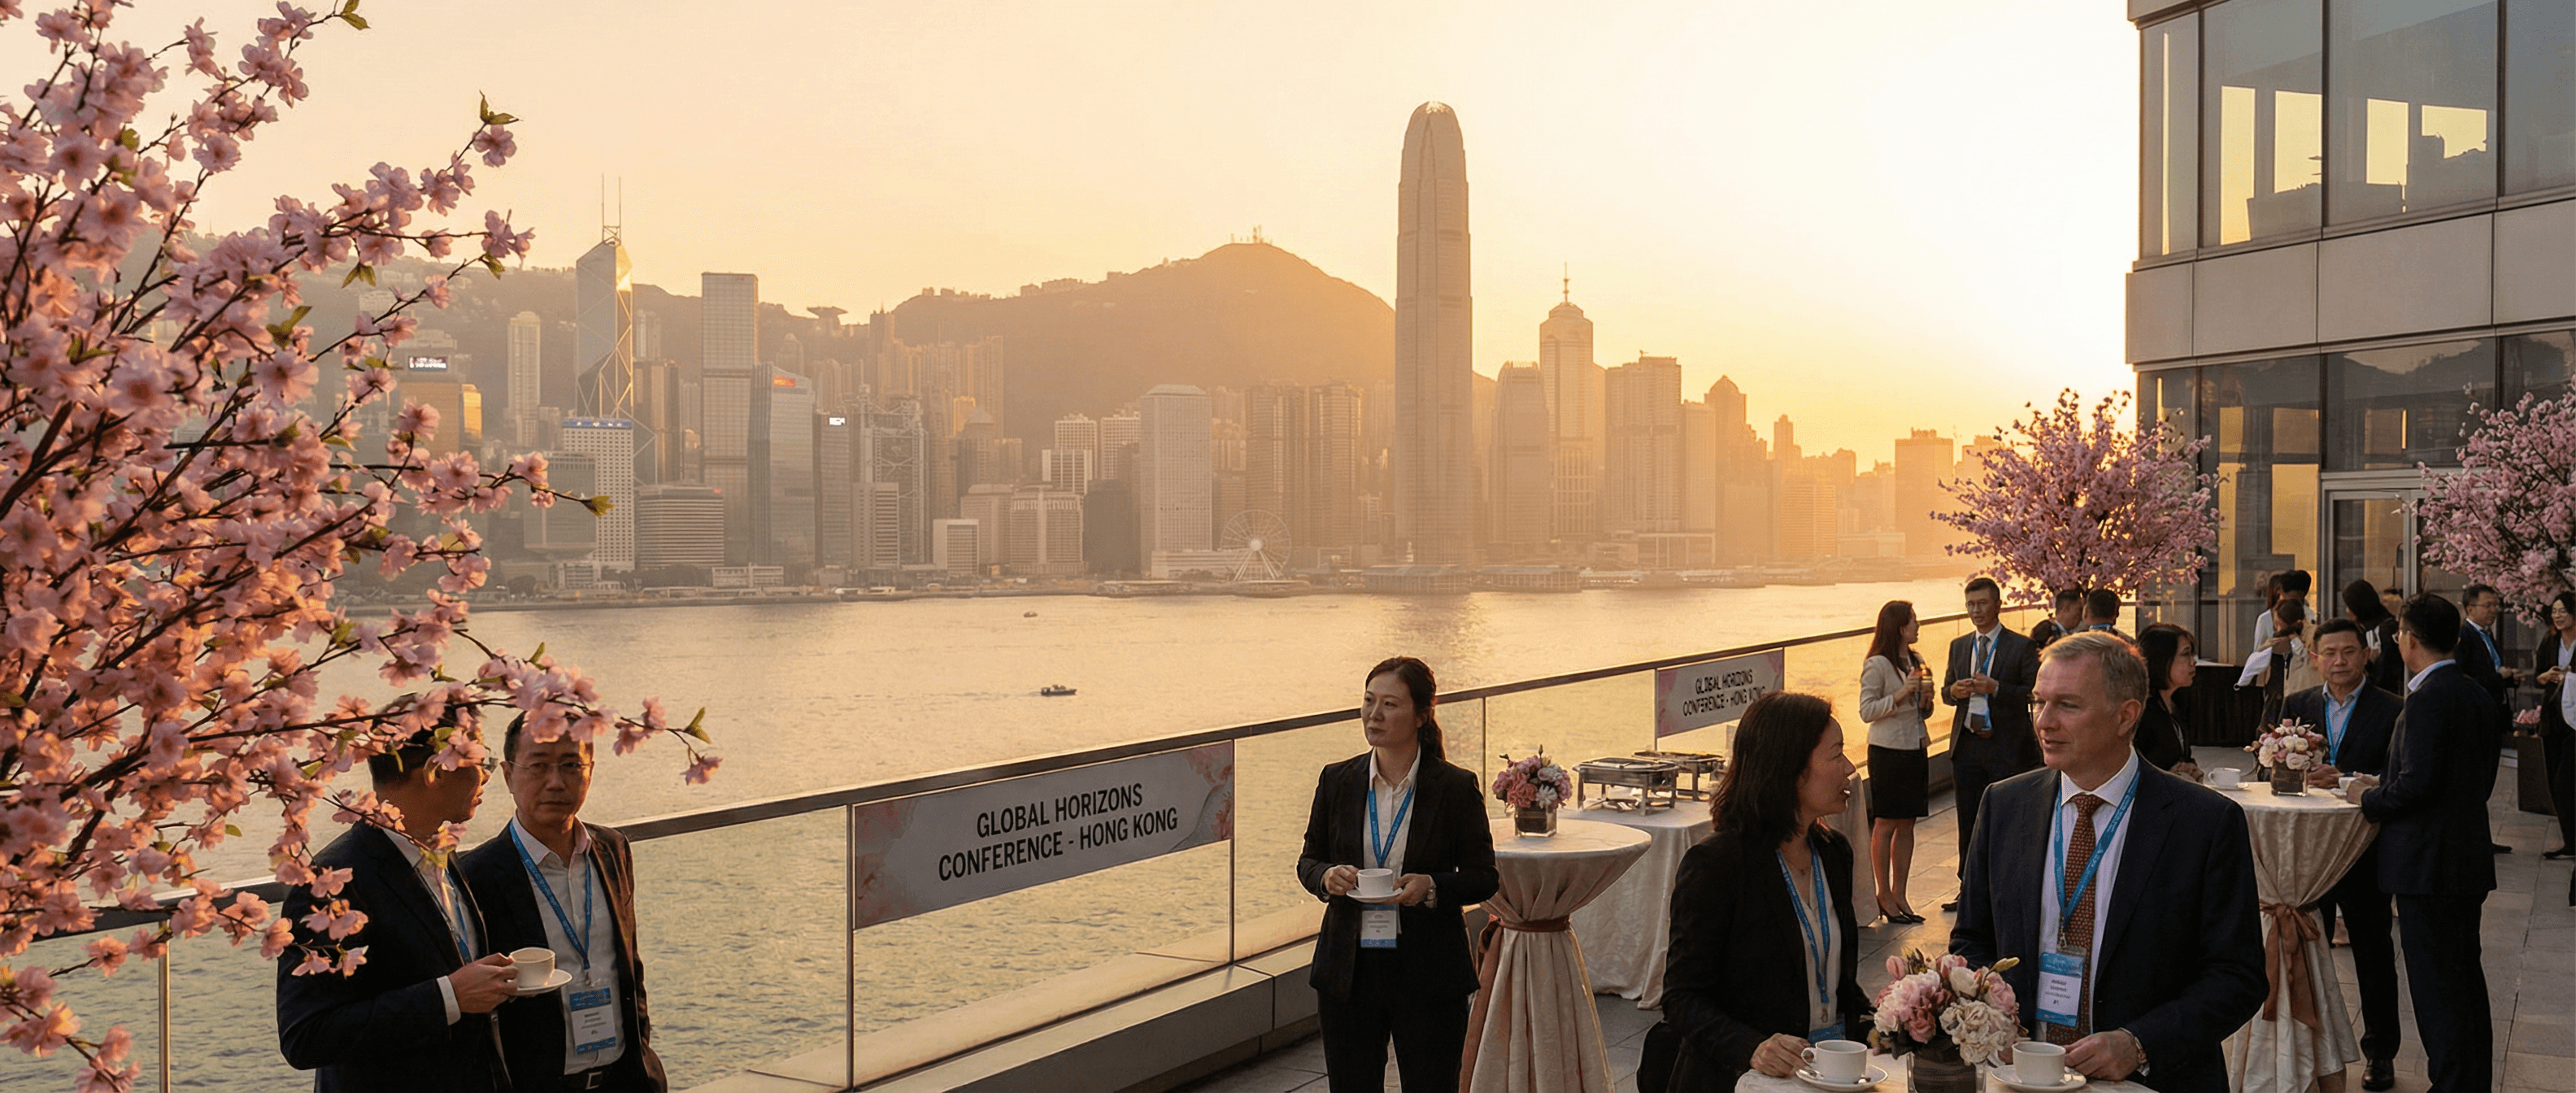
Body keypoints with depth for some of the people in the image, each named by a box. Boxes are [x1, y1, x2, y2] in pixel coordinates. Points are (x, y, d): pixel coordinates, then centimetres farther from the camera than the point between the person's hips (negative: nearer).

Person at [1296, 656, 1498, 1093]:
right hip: (1348, 972, 2)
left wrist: (1431, 887, -18)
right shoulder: (1337, 780, 2)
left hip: (1428, 975, -2)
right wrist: (1327, 876, -12)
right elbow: (1309, 859, 11)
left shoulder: (1456, 787, -6)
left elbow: (1484, 877, -1)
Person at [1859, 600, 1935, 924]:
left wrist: (1926, 697, -1)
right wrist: (1900, 694, -22)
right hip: (1888, 752, -7)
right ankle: (1884, 895, 8)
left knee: (1907, 825, 9)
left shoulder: (1916, 661, 12)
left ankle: (1899, 894, 15)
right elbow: (1867, 711, -13)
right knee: (1885, 825, -1)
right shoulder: (1877, 665, -10)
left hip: (1916, 749, 7)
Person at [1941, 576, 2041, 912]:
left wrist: (1996, 688, -22)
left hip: (2006, 746, -5)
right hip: (1966, 744, 5)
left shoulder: (2021, 646, -3)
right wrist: (1954, 691, -7)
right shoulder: (1958, 646, 13)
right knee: (1968, 821, 11)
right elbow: (1946, 690, 17)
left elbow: (2035, 692, -9)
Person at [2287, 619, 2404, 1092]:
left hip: (2365, 852, -3)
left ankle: (2380, 1052, 22)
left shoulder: (2392, 710, -5)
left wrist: (2344, 779, -27)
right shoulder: (2297, 705, 7)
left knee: (2373, 952, 9)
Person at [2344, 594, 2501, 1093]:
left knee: (2437, 987, -2)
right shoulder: (2477, 696, 10)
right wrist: (2387, 788, 15)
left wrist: (2369, 799, -6)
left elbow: (2418, 785, -24)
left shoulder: (2428, 698, -19)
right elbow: (2482, 783, 16)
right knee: (2466, 977, 19)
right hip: (2470, 862, 10)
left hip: (2428, 864, -10)